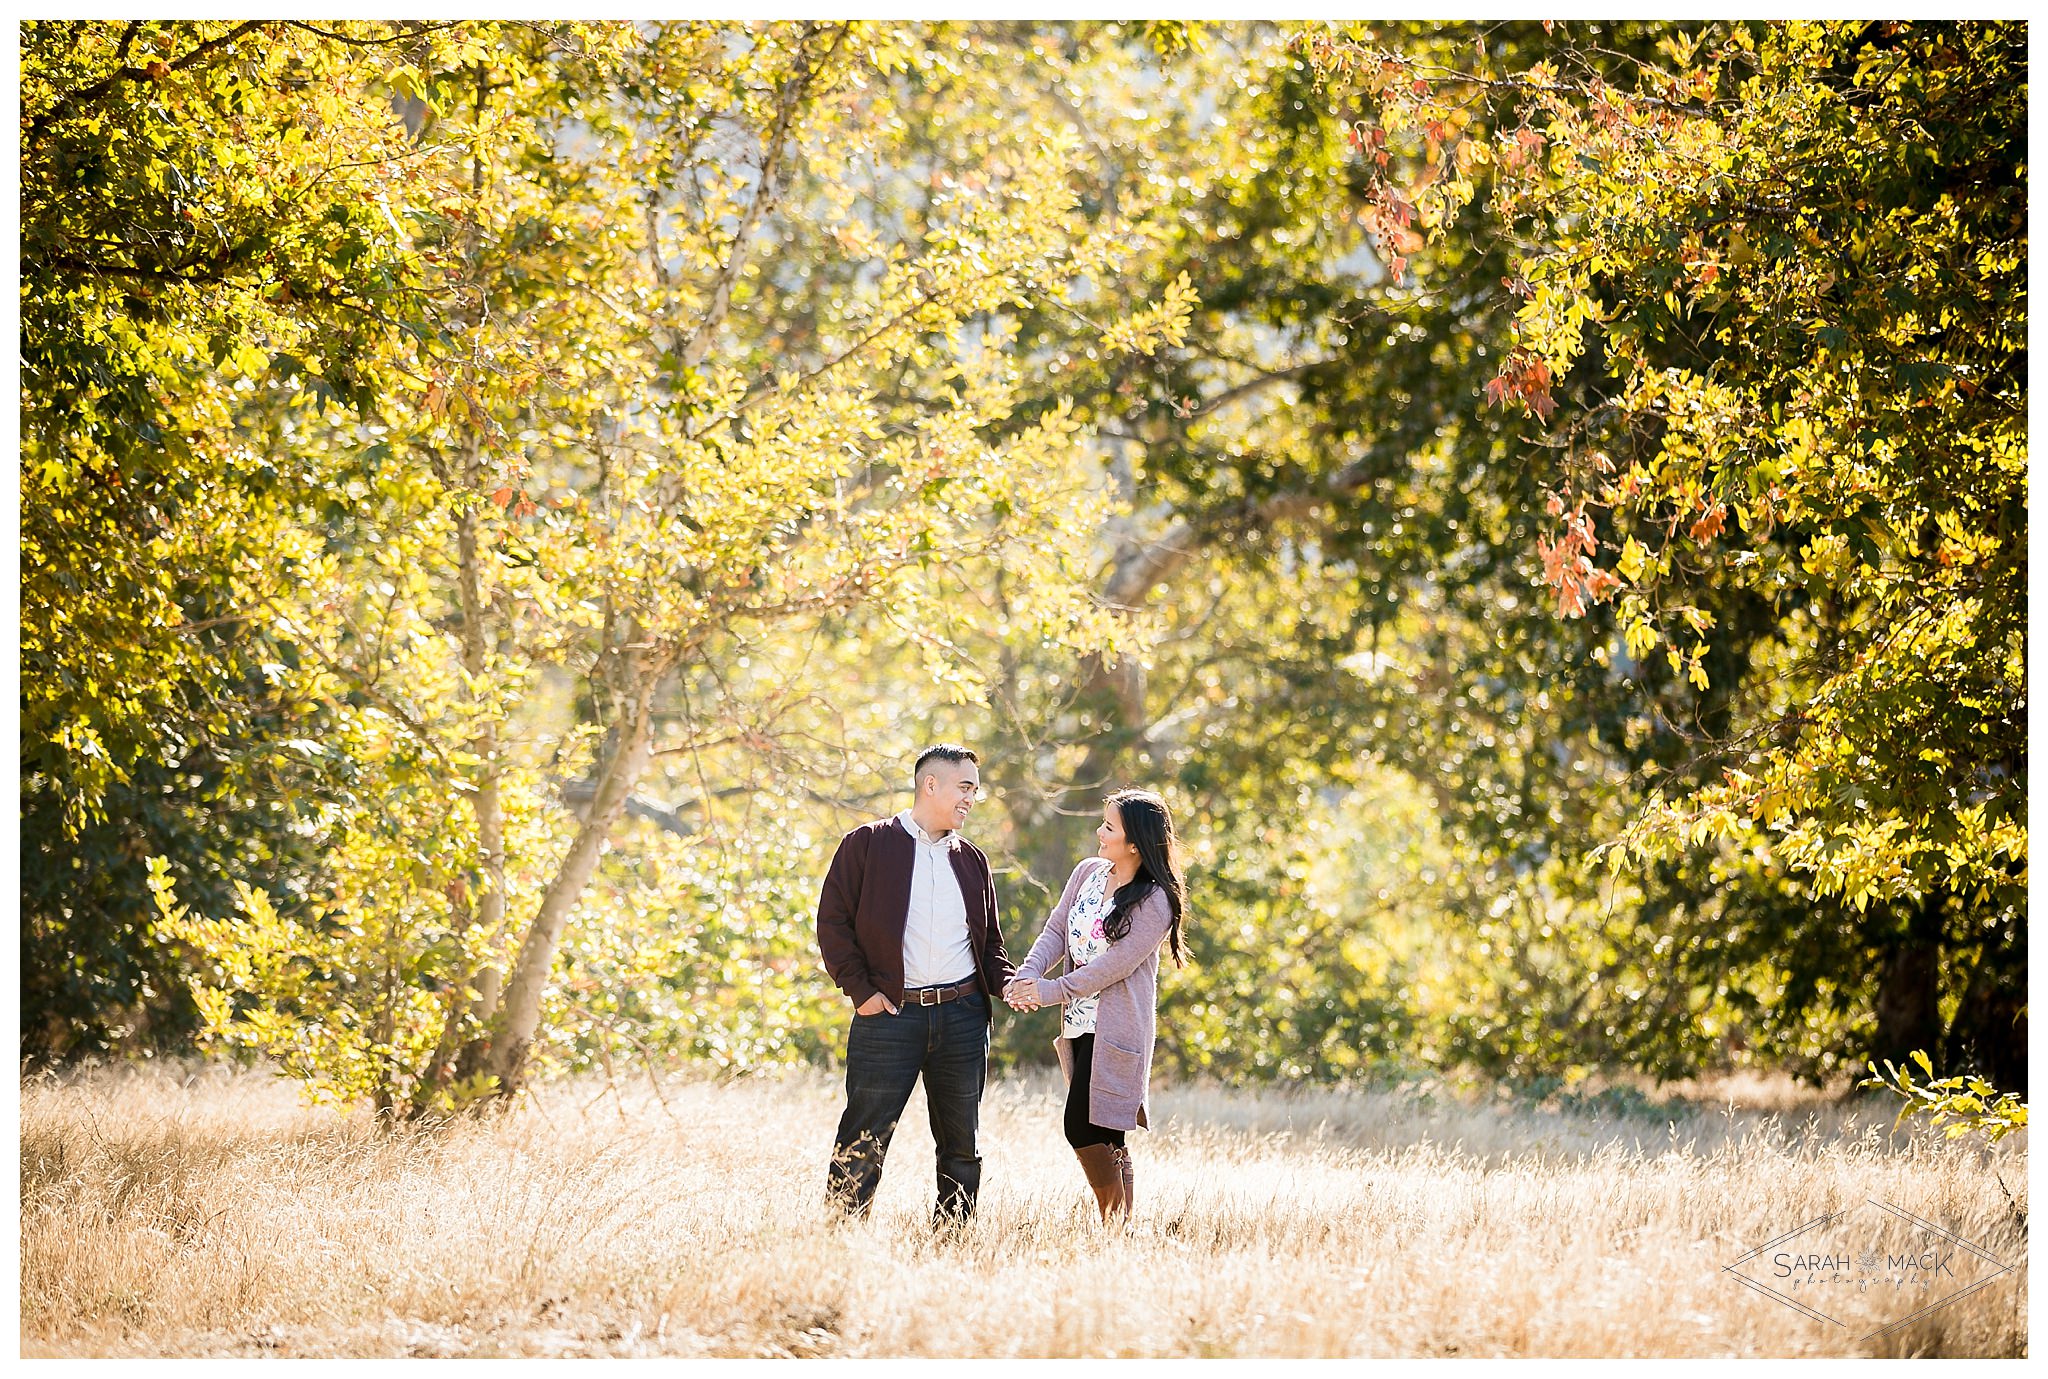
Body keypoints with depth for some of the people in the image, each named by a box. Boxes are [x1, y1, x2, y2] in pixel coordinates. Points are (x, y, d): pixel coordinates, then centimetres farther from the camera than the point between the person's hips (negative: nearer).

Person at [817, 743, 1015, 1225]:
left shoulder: (971, 860, 15)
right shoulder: (868, 845, 1)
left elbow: (989, 943, 21)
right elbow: (833, 922, -1)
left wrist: (1008, 983, 1)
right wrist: (860, 989, -8)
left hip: (963, 1017, 5)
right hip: (889, 1015, -5)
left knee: (962, 1144, 7)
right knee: (863, 1142, -5)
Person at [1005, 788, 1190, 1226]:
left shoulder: (1155, 902, -13)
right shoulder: (1088, 872, 9)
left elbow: (1115, 964, -17)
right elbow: (1056, 931, 7)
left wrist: (1051, 991, -16)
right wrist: (1029, 975, -11)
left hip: (1116, 1032, -7)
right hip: (1081, 1024, 7)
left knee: (1083, 1126, -13)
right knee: (1105, 1137, 9)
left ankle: (1116, 1225, -5)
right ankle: (1118, 1226, 14)